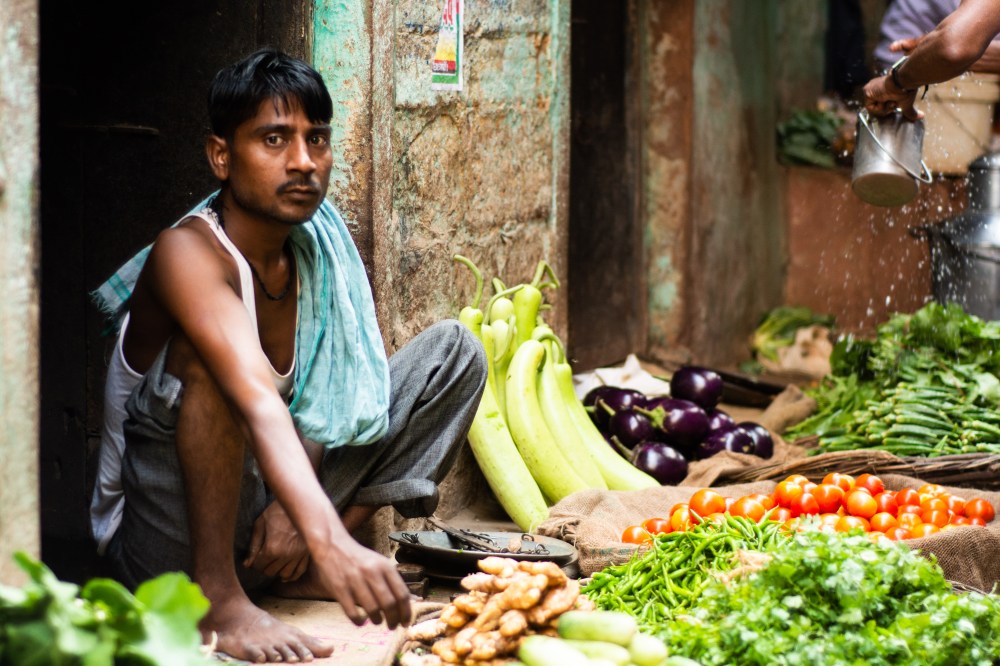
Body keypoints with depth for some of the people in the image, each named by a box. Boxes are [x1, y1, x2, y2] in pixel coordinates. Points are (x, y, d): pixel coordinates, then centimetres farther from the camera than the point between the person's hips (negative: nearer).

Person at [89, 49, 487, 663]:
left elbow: (322, 399, 2)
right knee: (211, 353, -33)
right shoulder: (189, 254, -24)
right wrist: (331, 542, -54)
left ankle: (299, 570, -4)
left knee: (454, 348, 2)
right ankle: (218, 596, -25)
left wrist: (295, 511, -18)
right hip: (162, 537, -7)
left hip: (272, 493, 7)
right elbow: (257, 401, -40)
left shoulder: (319, 251, 0)